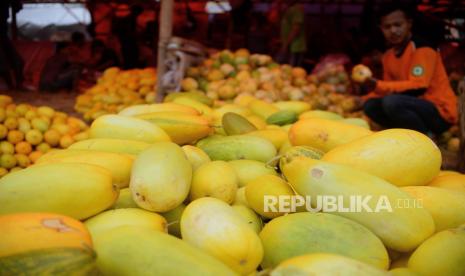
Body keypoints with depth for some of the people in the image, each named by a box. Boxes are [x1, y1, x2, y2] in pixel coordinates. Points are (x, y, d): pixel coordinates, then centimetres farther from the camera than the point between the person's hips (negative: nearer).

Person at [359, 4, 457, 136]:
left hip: (440, 113, -7)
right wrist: (363, 99, -1)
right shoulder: (388, 55, 8)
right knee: (370, 105, -5)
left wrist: (378, 86, -31)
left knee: (391, 102, -31)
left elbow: (417, 88, -25)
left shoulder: (422, 48, -15)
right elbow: (391, 87, 15)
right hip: (415, 106, 8)